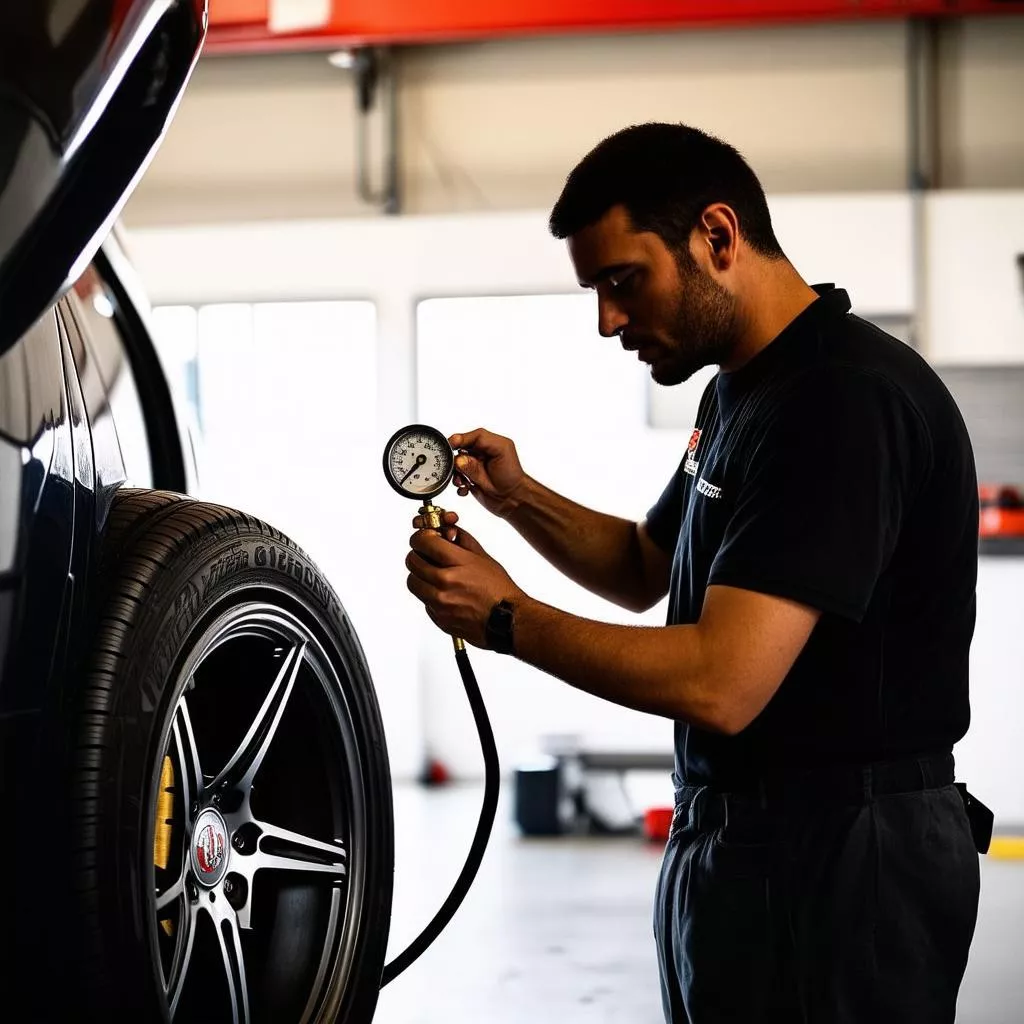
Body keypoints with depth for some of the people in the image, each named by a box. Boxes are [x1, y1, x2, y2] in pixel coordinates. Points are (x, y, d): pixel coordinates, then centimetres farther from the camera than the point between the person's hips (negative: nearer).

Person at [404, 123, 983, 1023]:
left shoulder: (847, 398, -22)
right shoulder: (742, 392, 11)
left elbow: (721, 684, -27)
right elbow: (645, 569, 25)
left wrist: (507, 619, -15)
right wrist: (517, 497, 7)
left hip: (835, 860, -10)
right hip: (736, 840, 10)